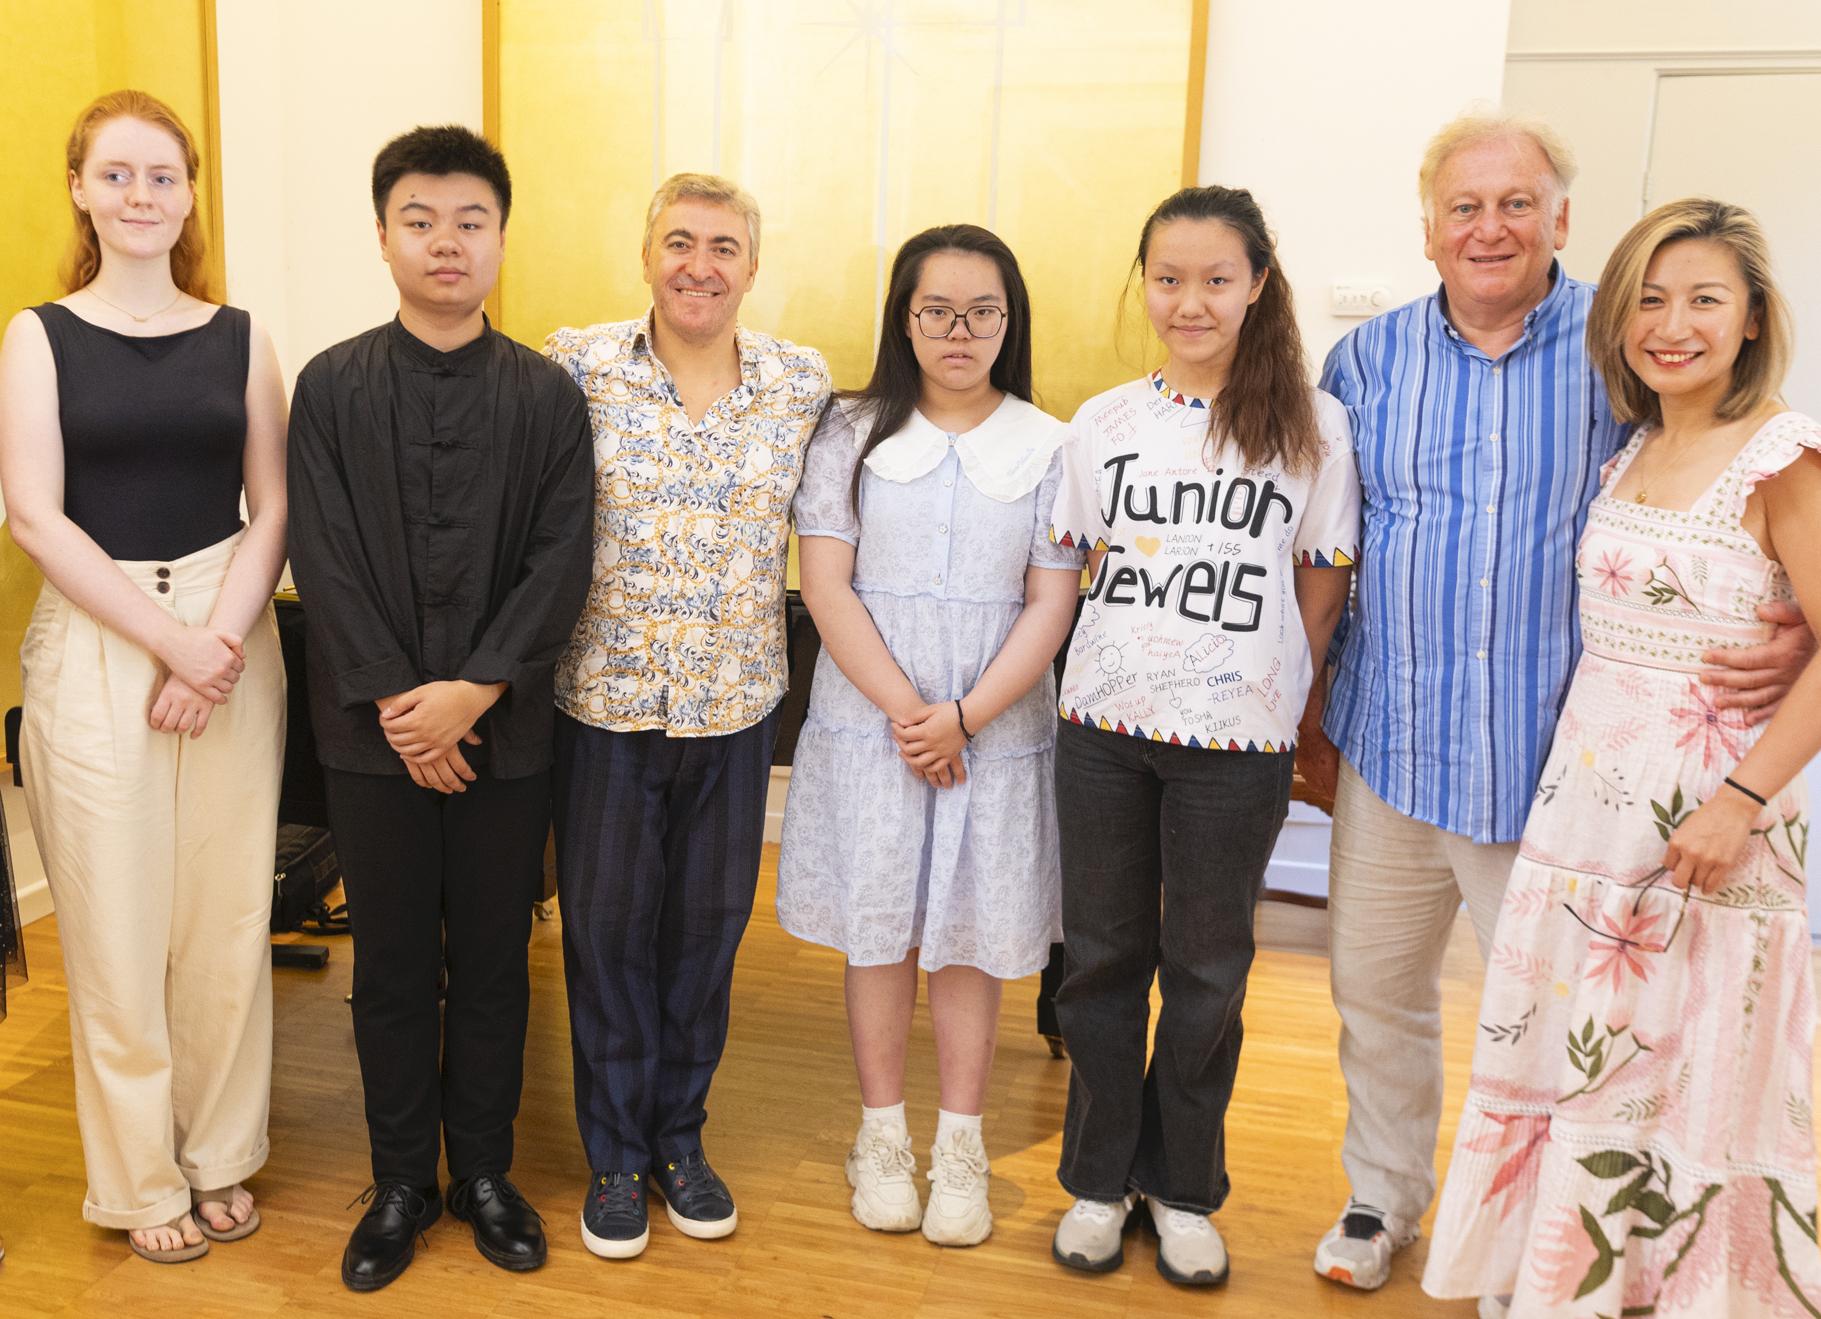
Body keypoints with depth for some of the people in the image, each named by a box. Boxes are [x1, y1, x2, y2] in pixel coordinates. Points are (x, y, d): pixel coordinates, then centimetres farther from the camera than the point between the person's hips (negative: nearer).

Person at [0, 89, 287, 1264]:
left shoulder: (238, 338, 6)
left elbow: (271, 510, 2)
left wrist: (223, 639, -12)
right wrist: (172, 641, -13)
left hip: (230, 638, 2)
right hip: (95, 643, -1)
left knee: (227, 907, 7)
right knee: (116, 917, 5)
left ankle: (222, 1154, 26)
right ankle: (142, 1176, 23)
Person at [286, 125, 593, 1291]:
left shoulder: (548, 395, 1)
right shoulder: (332, 387, 1)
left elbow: (561, 564, -6)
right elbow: (326, 562, -5)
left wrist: (476, 690, -15)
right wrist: (397, 703, -12)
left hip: (505, 730, 0)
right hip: (375, 733, 0)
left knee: (494, 960, 11)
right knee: (392, 965, 11)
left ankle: (485, 1171, 29)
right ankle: (402, 1182, 27)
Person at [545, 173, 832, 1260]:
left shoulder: (804, 383, 1)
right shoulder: (577, 366, -5)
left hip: (737, 702, 2)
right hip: (604, 695, -1)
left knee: (709, 925, 13)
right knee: (606, 925, 9)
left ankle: (681, 1137, 33)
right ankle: (616, 1152, 28)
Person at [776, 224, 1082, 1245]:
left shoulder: (1049, 447, 2)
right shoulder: (853, 431, 3)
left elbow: (1052, 605, -2)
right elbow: (827, 586, -3)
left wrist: (964, 716, -13)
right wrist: (904, 708, -11)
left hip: (995, 727, 0)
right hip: (870, 720, 0)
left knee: (971, 929, 6)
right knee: (879, 926, 7)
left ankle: (961, 1147, 21)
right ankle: (883, 1134, 23)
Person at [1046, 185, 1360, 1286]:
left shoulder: (1311, 425, -3)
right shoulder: (1104, 423, 4)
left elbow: (1323, 588, 2)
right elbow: (1080, 572, 11)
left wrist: (1270, 695, 1)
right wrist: (1120, 677, 4)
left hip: (1238, 741, -2)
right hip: (1104, 730, 2)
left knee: (1207, 971, 11)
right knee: (1103, 956, 12)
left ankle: (1183, 1188, 30)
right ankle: (1099, 1178, 30)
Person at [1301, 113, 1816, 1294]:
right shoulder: (1369, 358, 3)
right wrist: (1310, 717, 9)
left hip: (1553, 763, -3)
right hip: (1388, 752, 3)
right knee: (1376, 991, 16)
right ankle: (1384, 1198, 39)